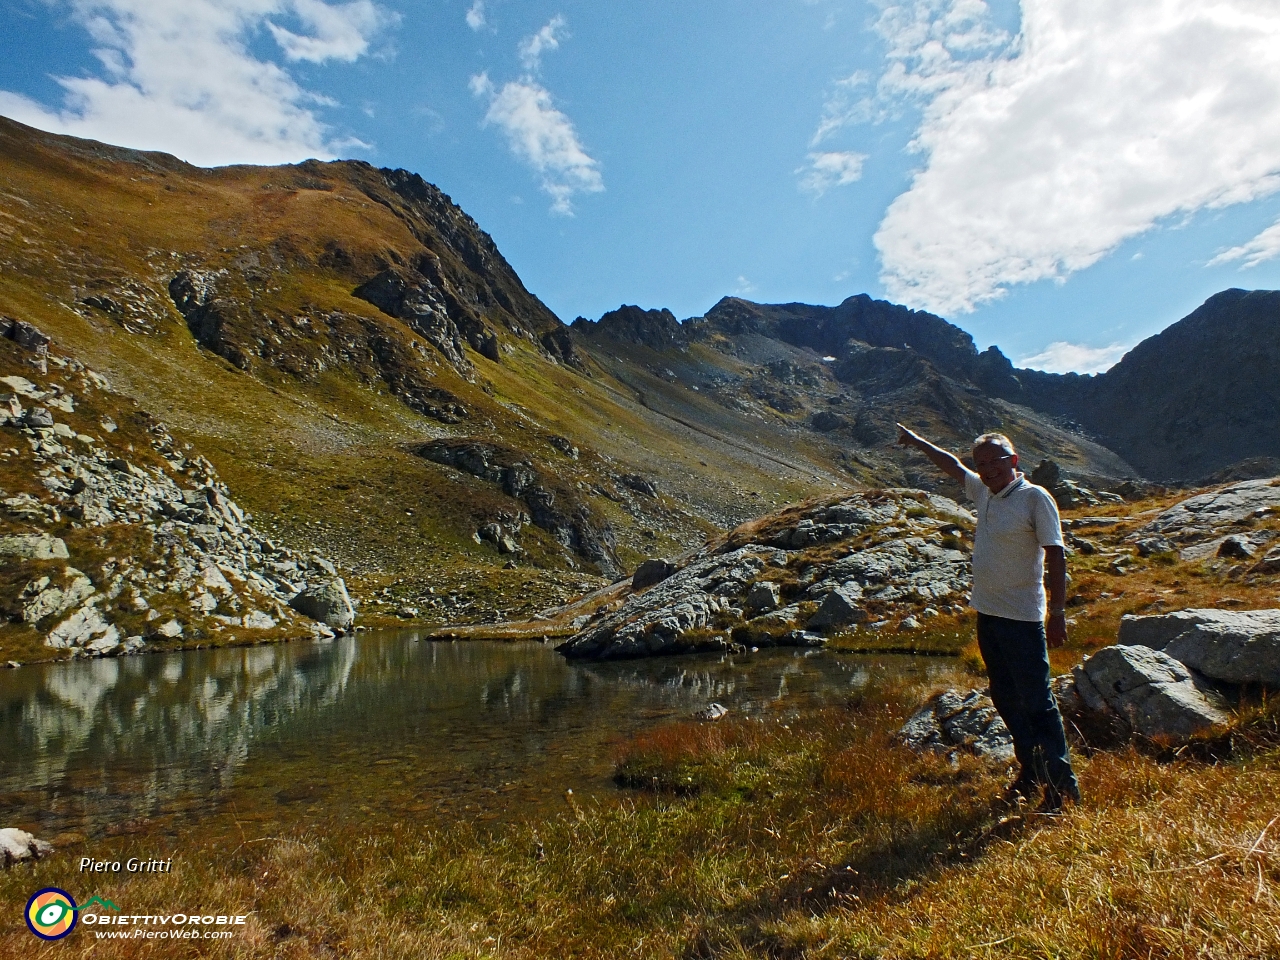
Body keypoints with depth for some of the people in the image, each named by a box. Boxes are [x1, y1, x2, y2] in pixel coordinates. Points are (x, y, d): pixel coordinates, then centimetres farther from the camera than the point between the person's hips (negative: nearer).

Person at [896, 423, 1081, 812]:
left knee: (1037, 701, -4)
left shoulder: (1035, 498, -11)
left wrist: (1058, 612, -16)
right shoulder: (983, 492, 9)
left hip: (1021, 617, -8)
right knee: (1005, 698, 14)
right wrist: (917, 442, 36)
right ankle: (1030, 771, 27)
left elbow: (1055, 556, -14)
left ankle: (1062, 784, 5)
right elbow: (951, 465, 26)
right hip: (987, 613, 8)